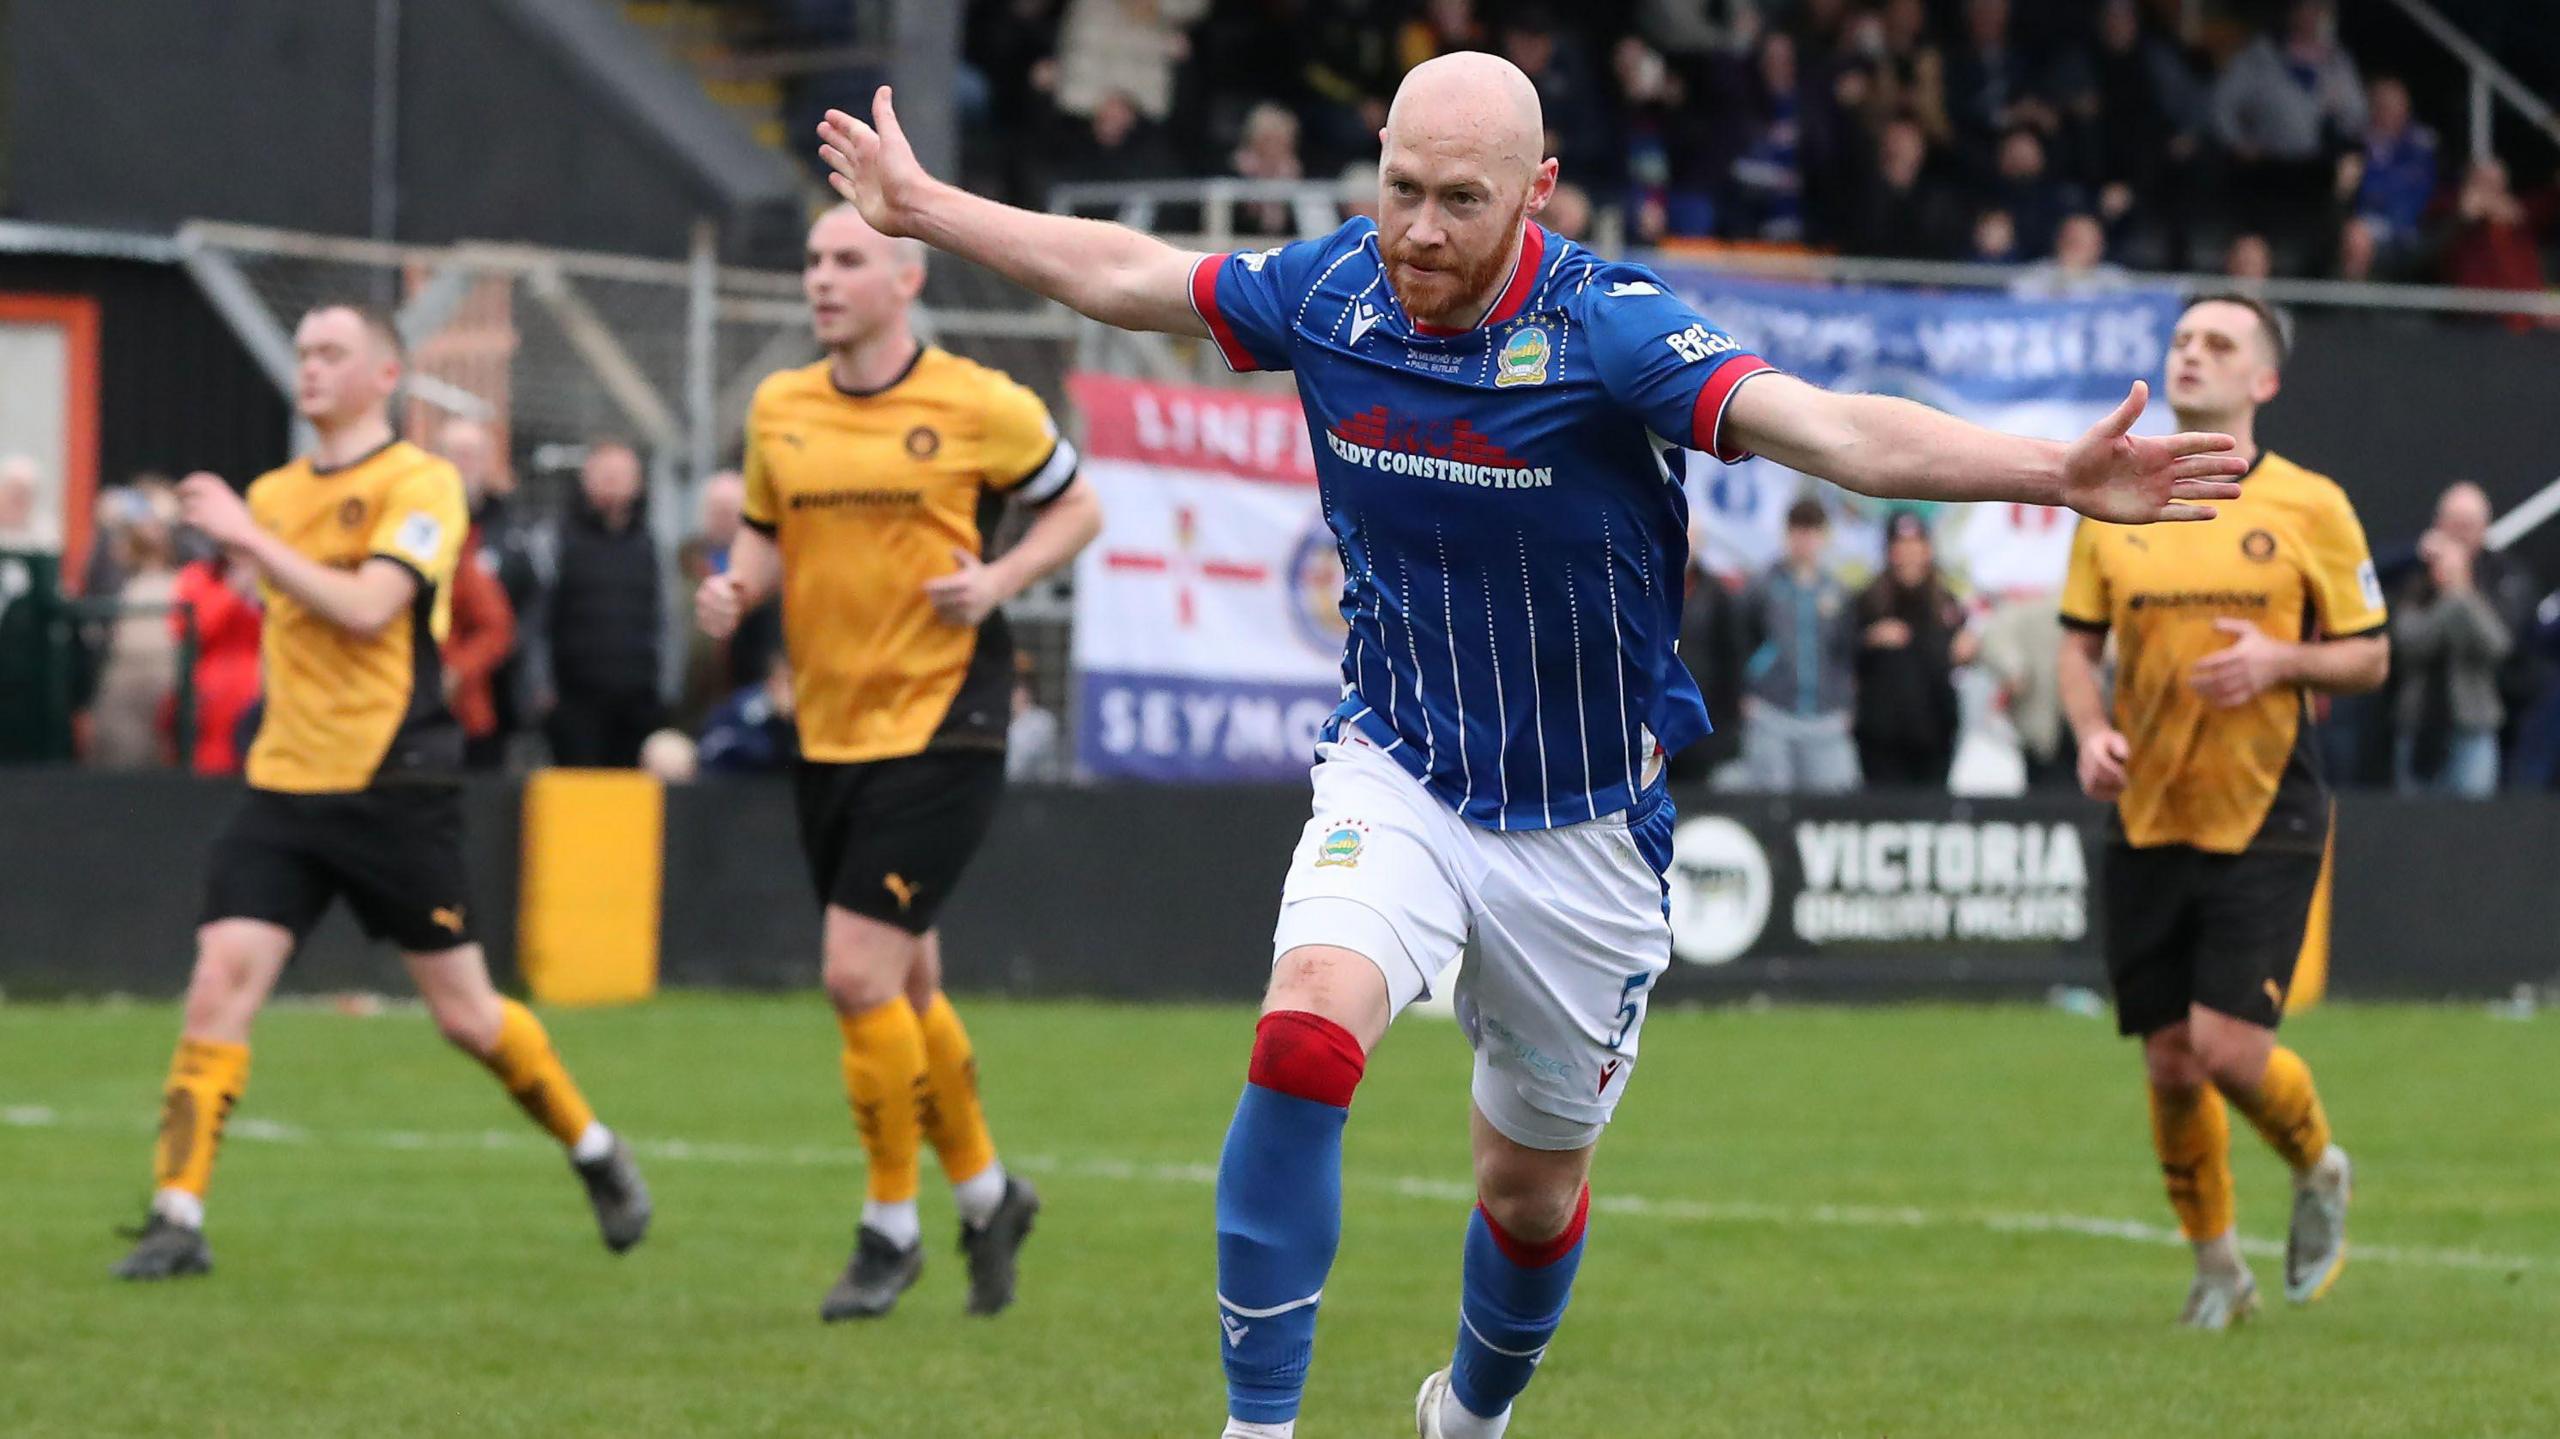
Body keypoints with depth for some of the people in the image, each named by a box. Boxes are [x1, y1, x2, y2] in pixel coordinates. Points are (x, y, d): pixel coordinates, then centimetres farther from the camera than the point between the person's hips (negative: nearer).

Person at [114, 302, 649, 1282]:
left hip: (394, 788, -5)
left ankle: (596, 1155, 28)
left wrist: (250, 539, -22)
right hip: (284, 786, 5)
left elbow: (366, 608, -22)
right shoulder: (274, 494, 12)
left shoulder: (420, 484, -8)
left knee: (465, 1014, 3)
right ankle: (177, 1218, -12)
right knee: (220, 981, -12)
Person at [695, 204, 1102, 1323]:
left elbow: (1076, 505, 5)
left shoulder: (981, 407, -7)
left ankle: (890, 1228, 2)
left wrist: (998, 578, -12)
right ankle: (985, 1192, 34)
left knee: (860, 973, -14)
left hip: (940, 727, -6)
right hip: (827, 731, 6)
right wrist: (736, 589, -2)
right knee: (903, 986, 13)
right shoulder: (778, 410, 6)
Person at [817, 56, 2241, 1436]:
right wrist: (922, 207, 21)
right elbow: (1125, 275, 10)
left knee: (1531, 1188, 13)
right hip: (1395, 781, 2)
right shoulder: (1332, 291, -9)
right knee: (1302, 1046, -26)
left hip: (1585, 829, -2)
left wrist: (2058, 474, -49)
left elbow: (1829, 430, -35)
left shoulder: (1607, 328, -22)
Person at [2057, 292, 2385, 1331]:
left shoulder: (2311, 506, -3)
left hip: (2266, 818, -3)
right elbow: (2078, 644, 13)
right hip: (2147, 817, 3)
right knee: (2169, 1061, 4)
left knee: (2227, 1046, -13)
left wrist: (2280, 661, -17)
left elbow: (2370, 658, 2)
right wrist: (2091, 731, -6)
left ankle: (2319, 1169, 19)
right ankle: (2214, 1264, 25)